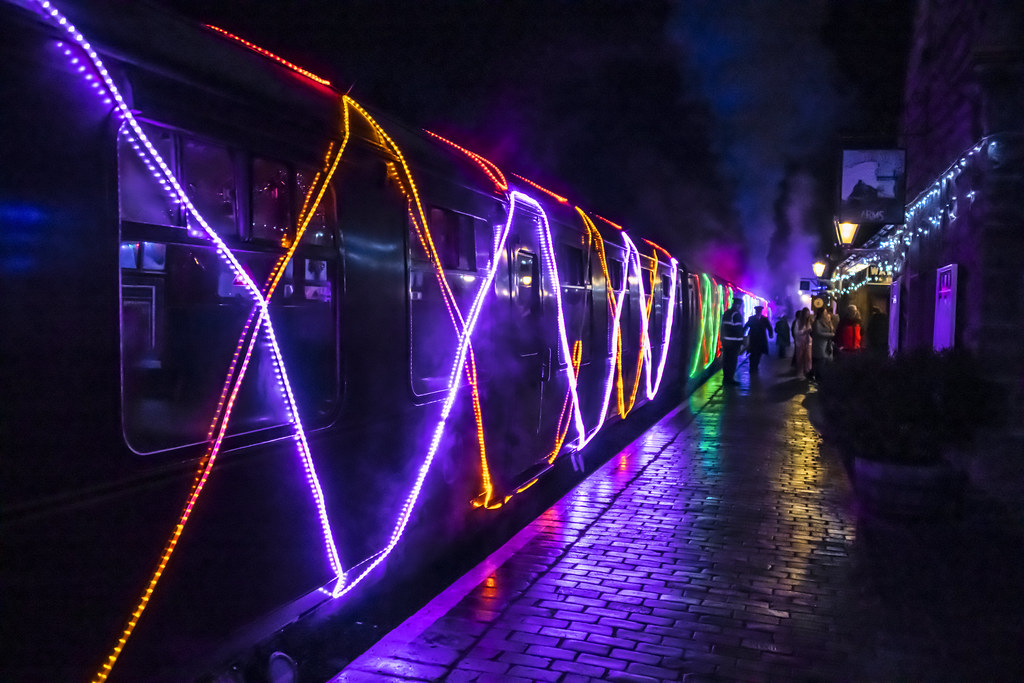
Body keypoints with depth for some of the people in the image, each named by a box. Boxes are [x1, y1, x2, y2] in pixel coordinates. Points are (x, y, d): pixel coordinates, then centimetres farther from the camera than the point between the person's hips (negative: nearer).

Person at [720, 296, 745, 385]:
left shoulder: (726, 313, 12)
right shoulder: (737, 314, -12)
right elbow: (739, 329, -14)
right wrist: (741, 342, -11)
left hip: (725, 340, 8)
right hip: (734, 342, -7)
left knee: (726, 360, 11)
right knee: (732, 361, -1)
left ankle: (725, 378, 17)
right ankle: (730, 379, 2)